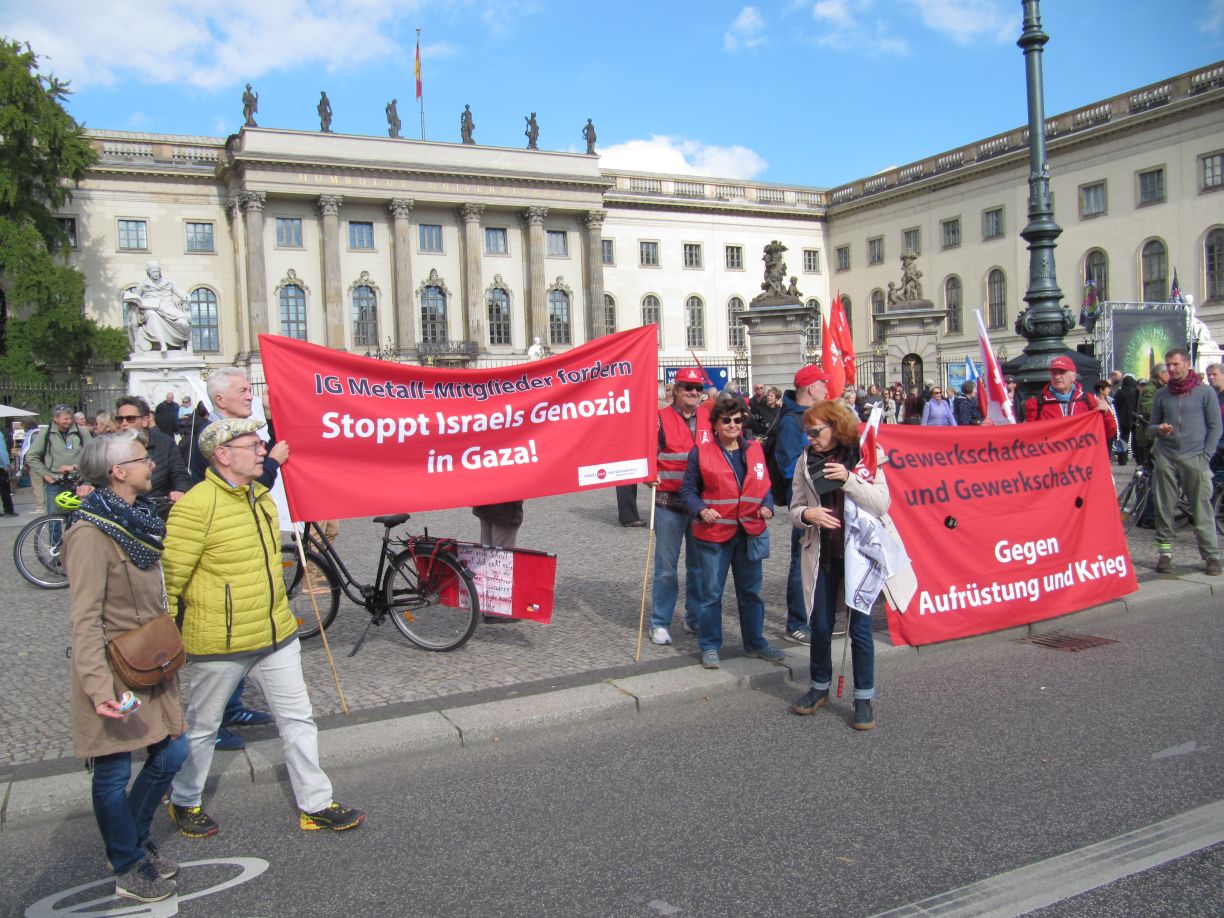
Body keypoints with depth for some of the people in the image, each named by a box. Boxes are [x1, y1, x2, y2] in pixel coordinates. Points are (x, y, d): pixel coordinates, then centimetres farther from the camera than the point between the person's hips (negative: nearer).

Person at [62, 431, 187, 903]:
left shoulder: (138, 516, 8)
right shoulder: (92, 532, -19)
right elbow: (85, 619, -23)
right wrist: (99, 686, -28)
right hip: (115, 671, -8)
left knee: (171, 753, 13)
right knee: (114, 773, 7)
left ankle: (135, 839, 34)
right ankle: (128, 870, 23)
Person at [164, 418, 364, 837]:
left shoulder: (261, 495, 6)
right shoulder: (196, 507, -20)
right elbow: (169, 578, -16)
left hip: (277, 635, 7)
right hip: (219, 644, -7)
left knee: (298, 719, 10)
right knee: (203, 727, 14)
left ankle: (315, 805, 21)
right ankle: (185, 801, 38)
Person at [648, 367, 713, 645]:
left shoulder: (709, 417, 7)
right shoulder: (661, 418, -5)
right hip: (669, 503, -4)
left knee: (699, 563, 13)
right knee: (666, 567, 2)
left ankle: (696, 617, 27)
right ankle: (660, 623, 13)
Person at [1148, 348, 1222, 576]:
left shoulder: (1205, 392, 3)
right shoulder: (1162, 394, 12)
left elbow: (1215, 427, 3)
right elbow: (1151, 425, 16)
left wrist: (1205, 456, -5)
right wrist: (1158, 429, -8)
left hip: (1194, 459, -3)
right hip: (1166, 457, 3)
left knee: (1202, 509, -3)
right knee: (1164, 507, 4)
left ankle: (1211, 554, 2)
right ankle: (1164, 550, 12)